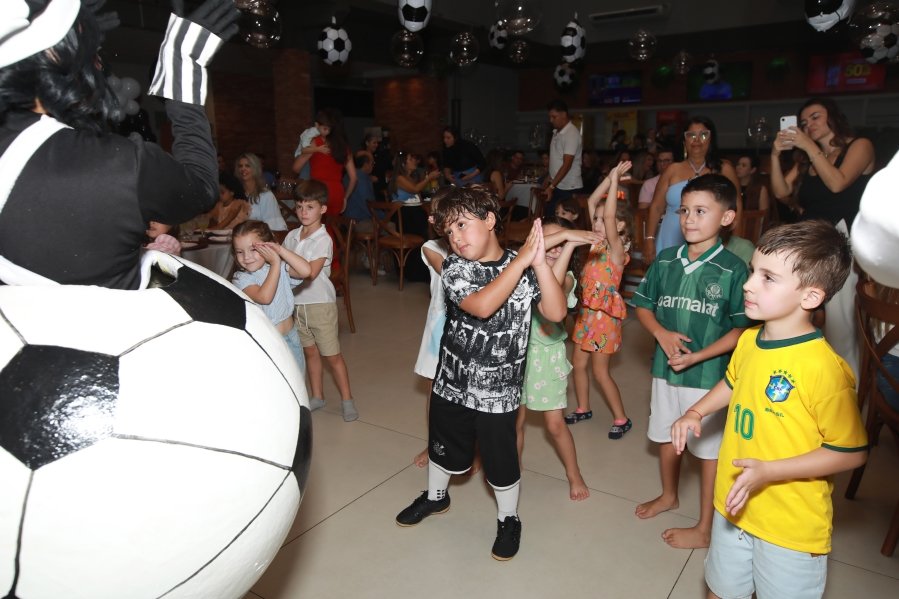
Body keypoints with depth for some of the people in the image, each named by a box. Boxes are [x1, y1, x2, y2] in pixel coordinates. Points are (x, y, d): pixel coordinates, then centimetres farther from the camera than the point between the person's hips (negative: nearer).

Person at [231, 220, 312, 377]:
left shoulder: (281, 268, 0)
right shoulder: (242, 279, -11)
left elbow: (306, 271, -17)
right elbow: (264, 297, -28)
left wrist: (281, 250, -18)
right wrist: (275, 263, -21)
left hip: (290, 337, 4)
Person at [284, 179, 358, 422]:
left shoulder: (323, 240, -14)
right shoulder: (291, 236, 4)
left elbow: (310, 272, -24)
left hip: (320, 304, -5)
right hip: (297, 303, 5)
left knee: (332, 354, 3)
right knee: (310, 351, 16)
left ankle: (347, 399, 16)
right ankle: (317, 396, 30)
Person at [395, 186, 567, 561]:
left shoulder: (523, 268, -8)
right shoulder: (454, 268, -11)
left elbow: (556, 313, -19)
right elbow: (482, 306, -29)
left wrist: (539, 262, -27)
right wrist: (521, 259, -27)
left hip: (499, 391, -1)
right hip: (452, 383, 2)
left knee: (501, 460, 10)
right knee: (444, 448, 23)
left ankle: (508, 519, 39)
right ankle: (435, 496, 53)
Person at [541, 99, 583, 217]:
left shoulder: (572, 134, -16)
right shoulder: (556, 132, 10)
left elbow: (567, 165, -22)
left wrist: (551, 186, -24)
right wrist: (548, 178, 17)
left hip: (568, 188, -8)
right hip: (557, 185, 8)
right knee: (548, 215, 8)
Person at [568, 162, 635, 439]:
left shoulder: (617, 249, -17)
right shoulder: (597, 242, 2)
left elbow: (609, 214, -31)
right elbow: (591, 202, 1)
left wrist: (616, 178, -27)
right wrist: (610, 178, -4)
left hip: (604, 314, -8)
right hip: (586, 310, 8)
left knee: (600, 371, 1)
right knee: (578, 363, 16)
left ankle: (621, 419, 17)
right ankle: (583, 409, 34)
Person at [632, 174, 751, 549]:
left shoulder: (733, 269, -14)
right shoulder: (665, 261, -1)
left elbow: (742, 329, -12)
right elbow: (643, 306, 7)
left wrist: (698, 356, -20)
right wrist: (662, 333, -11)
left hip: (708, 375, -5)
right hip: (665, 367, 5)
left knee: (708, 449, 9)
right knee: (665, 435, 22)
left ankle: (704, 529, 28)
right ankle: (669, 495, 49)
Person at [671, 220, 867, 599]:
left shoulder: (824, 368, -27)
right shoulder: (749, 340, -5)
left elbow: (852, 452, -19)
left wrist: (769, 471, -26)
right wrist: (696, 412, 4)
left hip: (792, 527, -6)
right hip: (734, 505, 6)